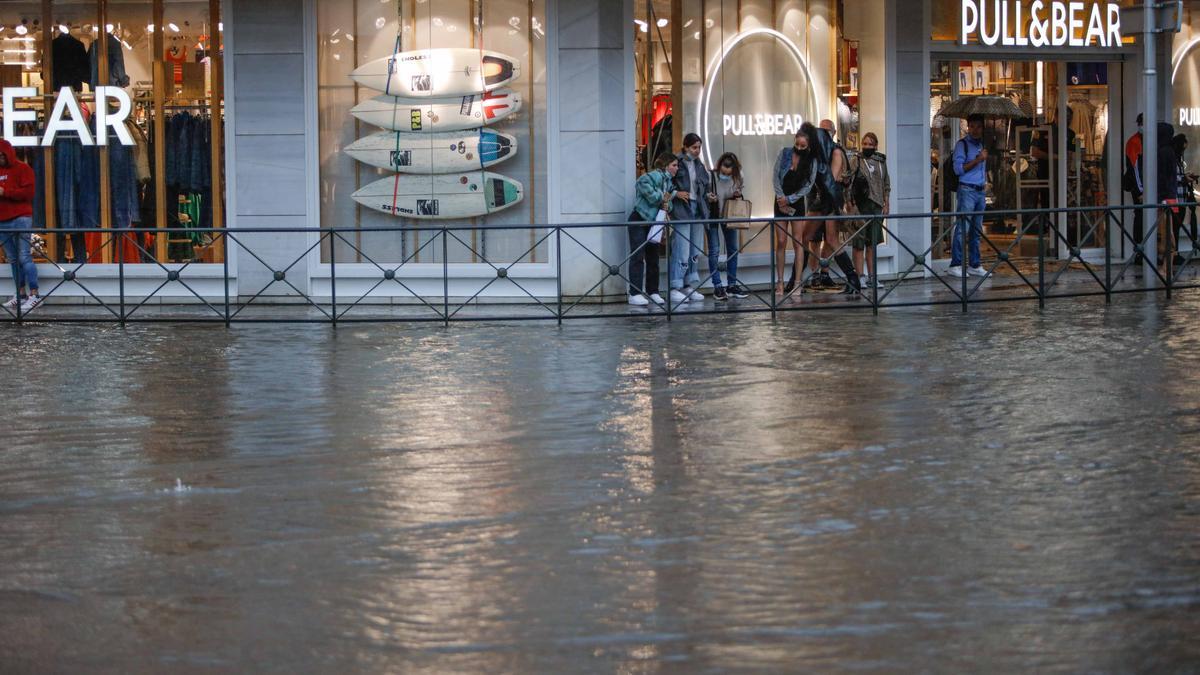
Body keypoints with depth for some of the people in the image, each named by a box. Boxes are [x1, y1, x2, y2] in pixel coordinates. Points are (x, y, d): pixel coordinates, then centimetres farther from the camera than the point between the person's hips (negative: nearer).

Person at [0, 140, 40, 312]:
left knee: (24, 257, -12)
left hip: (21, 219, -6)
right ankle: (20, 295, 8)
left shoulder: (23, 169, 0)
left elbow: (29, 191, -11)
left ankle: (34, 295, -13)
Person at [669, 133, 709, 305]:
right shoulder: (677, 163, -7)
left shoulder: (699, 165, 15)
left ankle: (690, 286, 17)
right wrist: (676, 193, -18)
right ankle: (675, 288, -7)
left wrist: (708, 194, 8)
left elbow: (706, 185, 26)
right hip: (681, 210, -8)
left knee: (695, 252, 10)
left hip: (698, 209, 8)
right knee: (682, 251, -11)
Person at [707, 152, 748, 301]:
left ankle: (732, 285, 19)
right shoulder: (711, 177, -17)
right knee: (714, 251, -7)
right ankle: (717, 287, -4)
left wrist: (738, 195, -11)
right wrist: (709, 199, -30)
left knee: (733, 249, 10)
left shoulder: (736, 179, -3)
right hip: (713, 216, -5)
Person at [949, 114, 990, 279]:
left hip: (980, 191, 8)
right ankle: (955, 265, -10)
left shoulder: (981, 145, 19)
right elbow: (958, 168, -12)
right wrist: (977, 160, -17)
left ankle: (974, 265, 13)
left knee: (977, 230, 9)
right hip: (967, 190, -8)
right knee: (962, 228, -11)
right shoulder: (962, 144, -4)